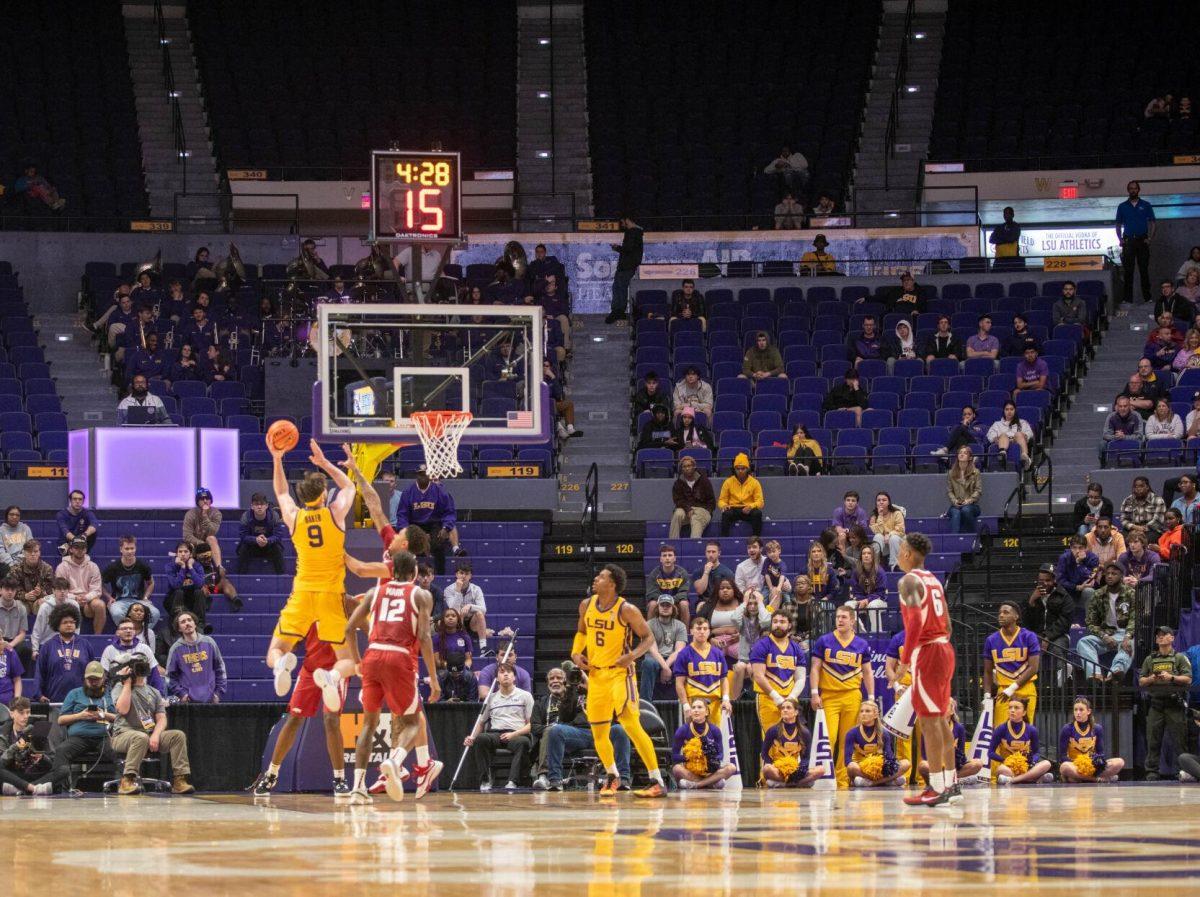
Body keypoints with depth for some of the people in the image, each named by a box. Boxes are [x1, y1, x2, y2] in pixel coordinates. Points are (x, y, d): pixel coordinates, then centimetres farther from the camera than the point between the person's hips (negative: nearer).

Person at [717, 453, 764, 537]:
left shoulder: (754, 483, 5)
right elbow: (722, 500, 9)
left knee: (757, 513, -33)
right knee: (726, 514, -34)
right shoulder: (728, 482, 7)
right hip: (733, 510, 0)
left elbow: (760, 502, -1)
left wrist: (751, 506, -23)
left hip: (748, 510, 0)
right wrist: (723, 505, -17)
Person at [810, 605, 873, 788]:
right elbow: (815, 668, 3)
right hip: (828, 696, -2)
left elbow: (868, 672, 13)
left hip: (852, 697, 2)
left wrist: (871, 697, 7)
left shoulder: (861, 645, 9)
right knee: (829, 738, -12)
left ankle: (842, 780, 7)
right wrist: (814, 693, -7)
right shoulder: (824, 642, 3)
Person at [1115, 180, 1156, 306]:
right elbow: (1118, 225, 13)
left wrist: (1150, 238, -6)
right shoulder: (1122, 207, 10)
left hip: (1142, 240, -1)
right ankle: (1127, 299, -3)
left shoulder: (1146, 206, 8)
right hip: (1128, 241, 1)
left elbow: (1152, 223, 6)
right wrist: (1120, 240, -1)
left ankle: (1147, 297, 1)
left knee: (1144, 269, -1)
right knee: (1128, 270, -3)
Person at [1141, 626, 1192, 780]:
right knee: (1153, 740, -1)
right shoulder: (1150, 659, 18)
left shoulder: (1180, 658, 8)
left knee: (1179, 741, -5)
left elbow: (1188, 679, -1)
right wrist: (1150, 679, -5)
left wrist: (1171, 677, -14)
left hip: (1175, 705, -3)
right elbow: (1141, 681, 16)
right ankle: (1152, 772, 1)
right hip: (1155, 705, 3)